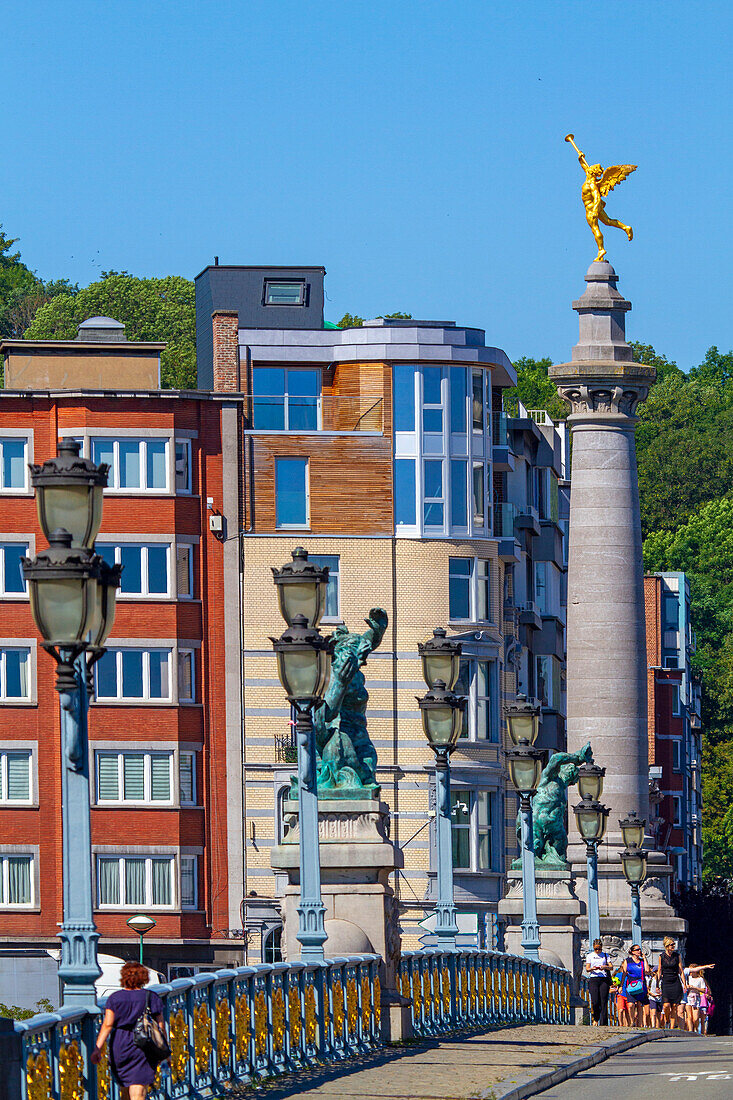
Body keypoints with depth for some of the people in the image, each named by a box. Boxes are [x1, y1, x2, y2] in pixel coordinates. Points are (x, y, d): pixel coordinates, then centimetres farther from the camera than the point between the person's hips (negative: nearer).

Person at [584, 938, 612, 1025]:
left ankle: (603, 1023, -6)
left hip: (604, 979, 0)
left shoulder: (605, 955, 13)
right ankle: (596, 1019, 11)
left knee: (604, 1002, -7)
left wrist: (604, 967, -15)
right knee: (595, 1002, -13)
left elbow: (611, 967, 6)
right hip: (593, 979, 0)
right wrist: (592, 968, -17)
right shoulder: (590, 956, 12)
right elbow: (587, 969, 5)